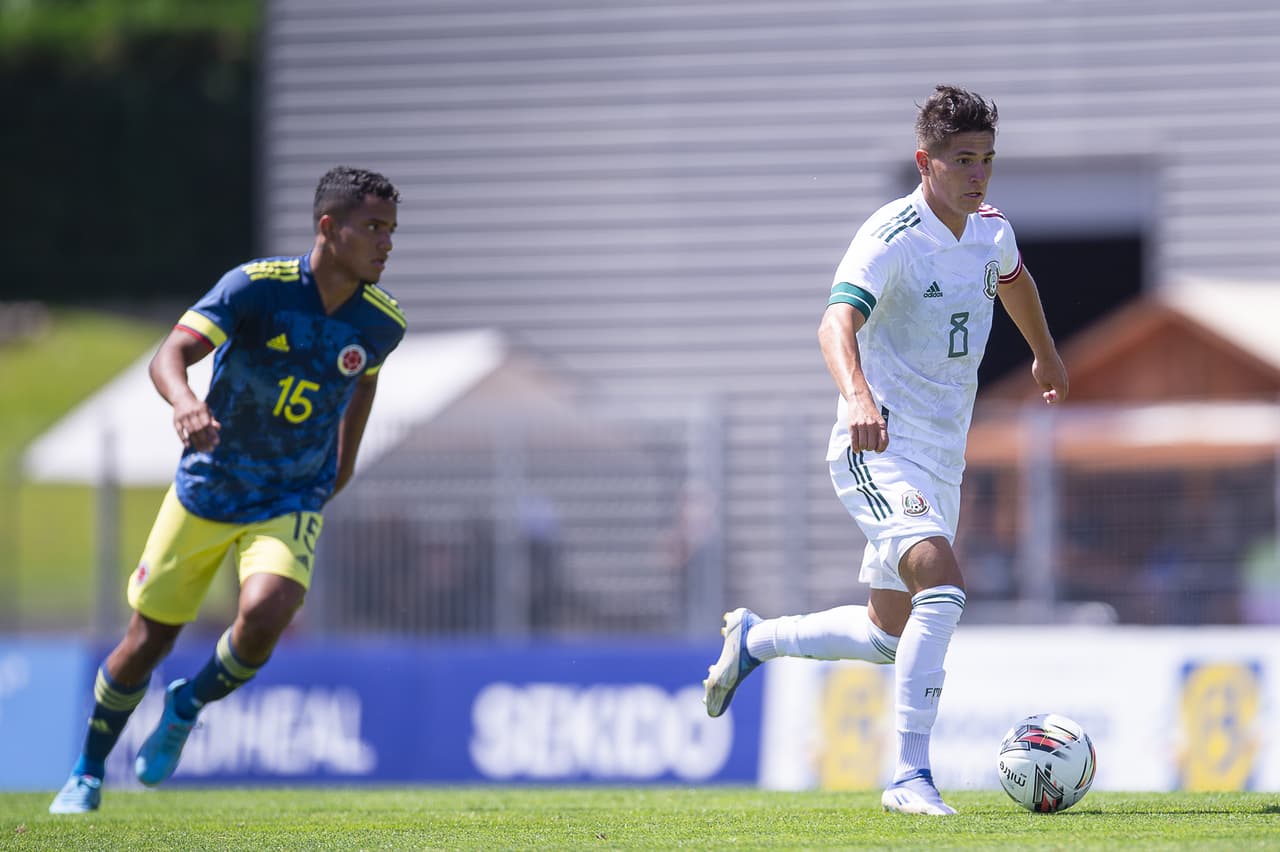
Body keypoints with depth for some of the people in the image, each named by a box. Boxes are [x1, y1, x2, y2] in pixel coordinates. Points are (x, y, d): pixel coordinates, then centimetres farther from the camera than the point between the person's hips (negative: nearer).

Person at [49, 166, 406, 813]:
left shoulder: (382, 323, -8)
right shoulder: (256, 287, -20)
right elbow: (169, 356, -32)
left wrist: (345, 462, 23)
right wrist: (185, 404, -53)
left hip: (290, 504, 1)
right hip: (206, 487, -1)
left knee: (264, 614, -27)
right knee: (148, 639, 7)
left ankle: (189, 705, 5)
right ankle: (88, 773, 31)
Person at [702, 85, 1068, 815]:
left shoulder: (991, 231, 6)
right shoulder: (893, 237, -17)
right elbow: (837, 324, -33)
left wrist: (1046, 354, 47)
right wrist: (858, 394, -52)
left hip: (941, 457, 8)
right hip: (879, 449, -8)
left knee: (890, 637, 13)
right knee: (942, 583, -29)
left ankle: (754, 640, 38)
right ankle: (910, 775, -26)